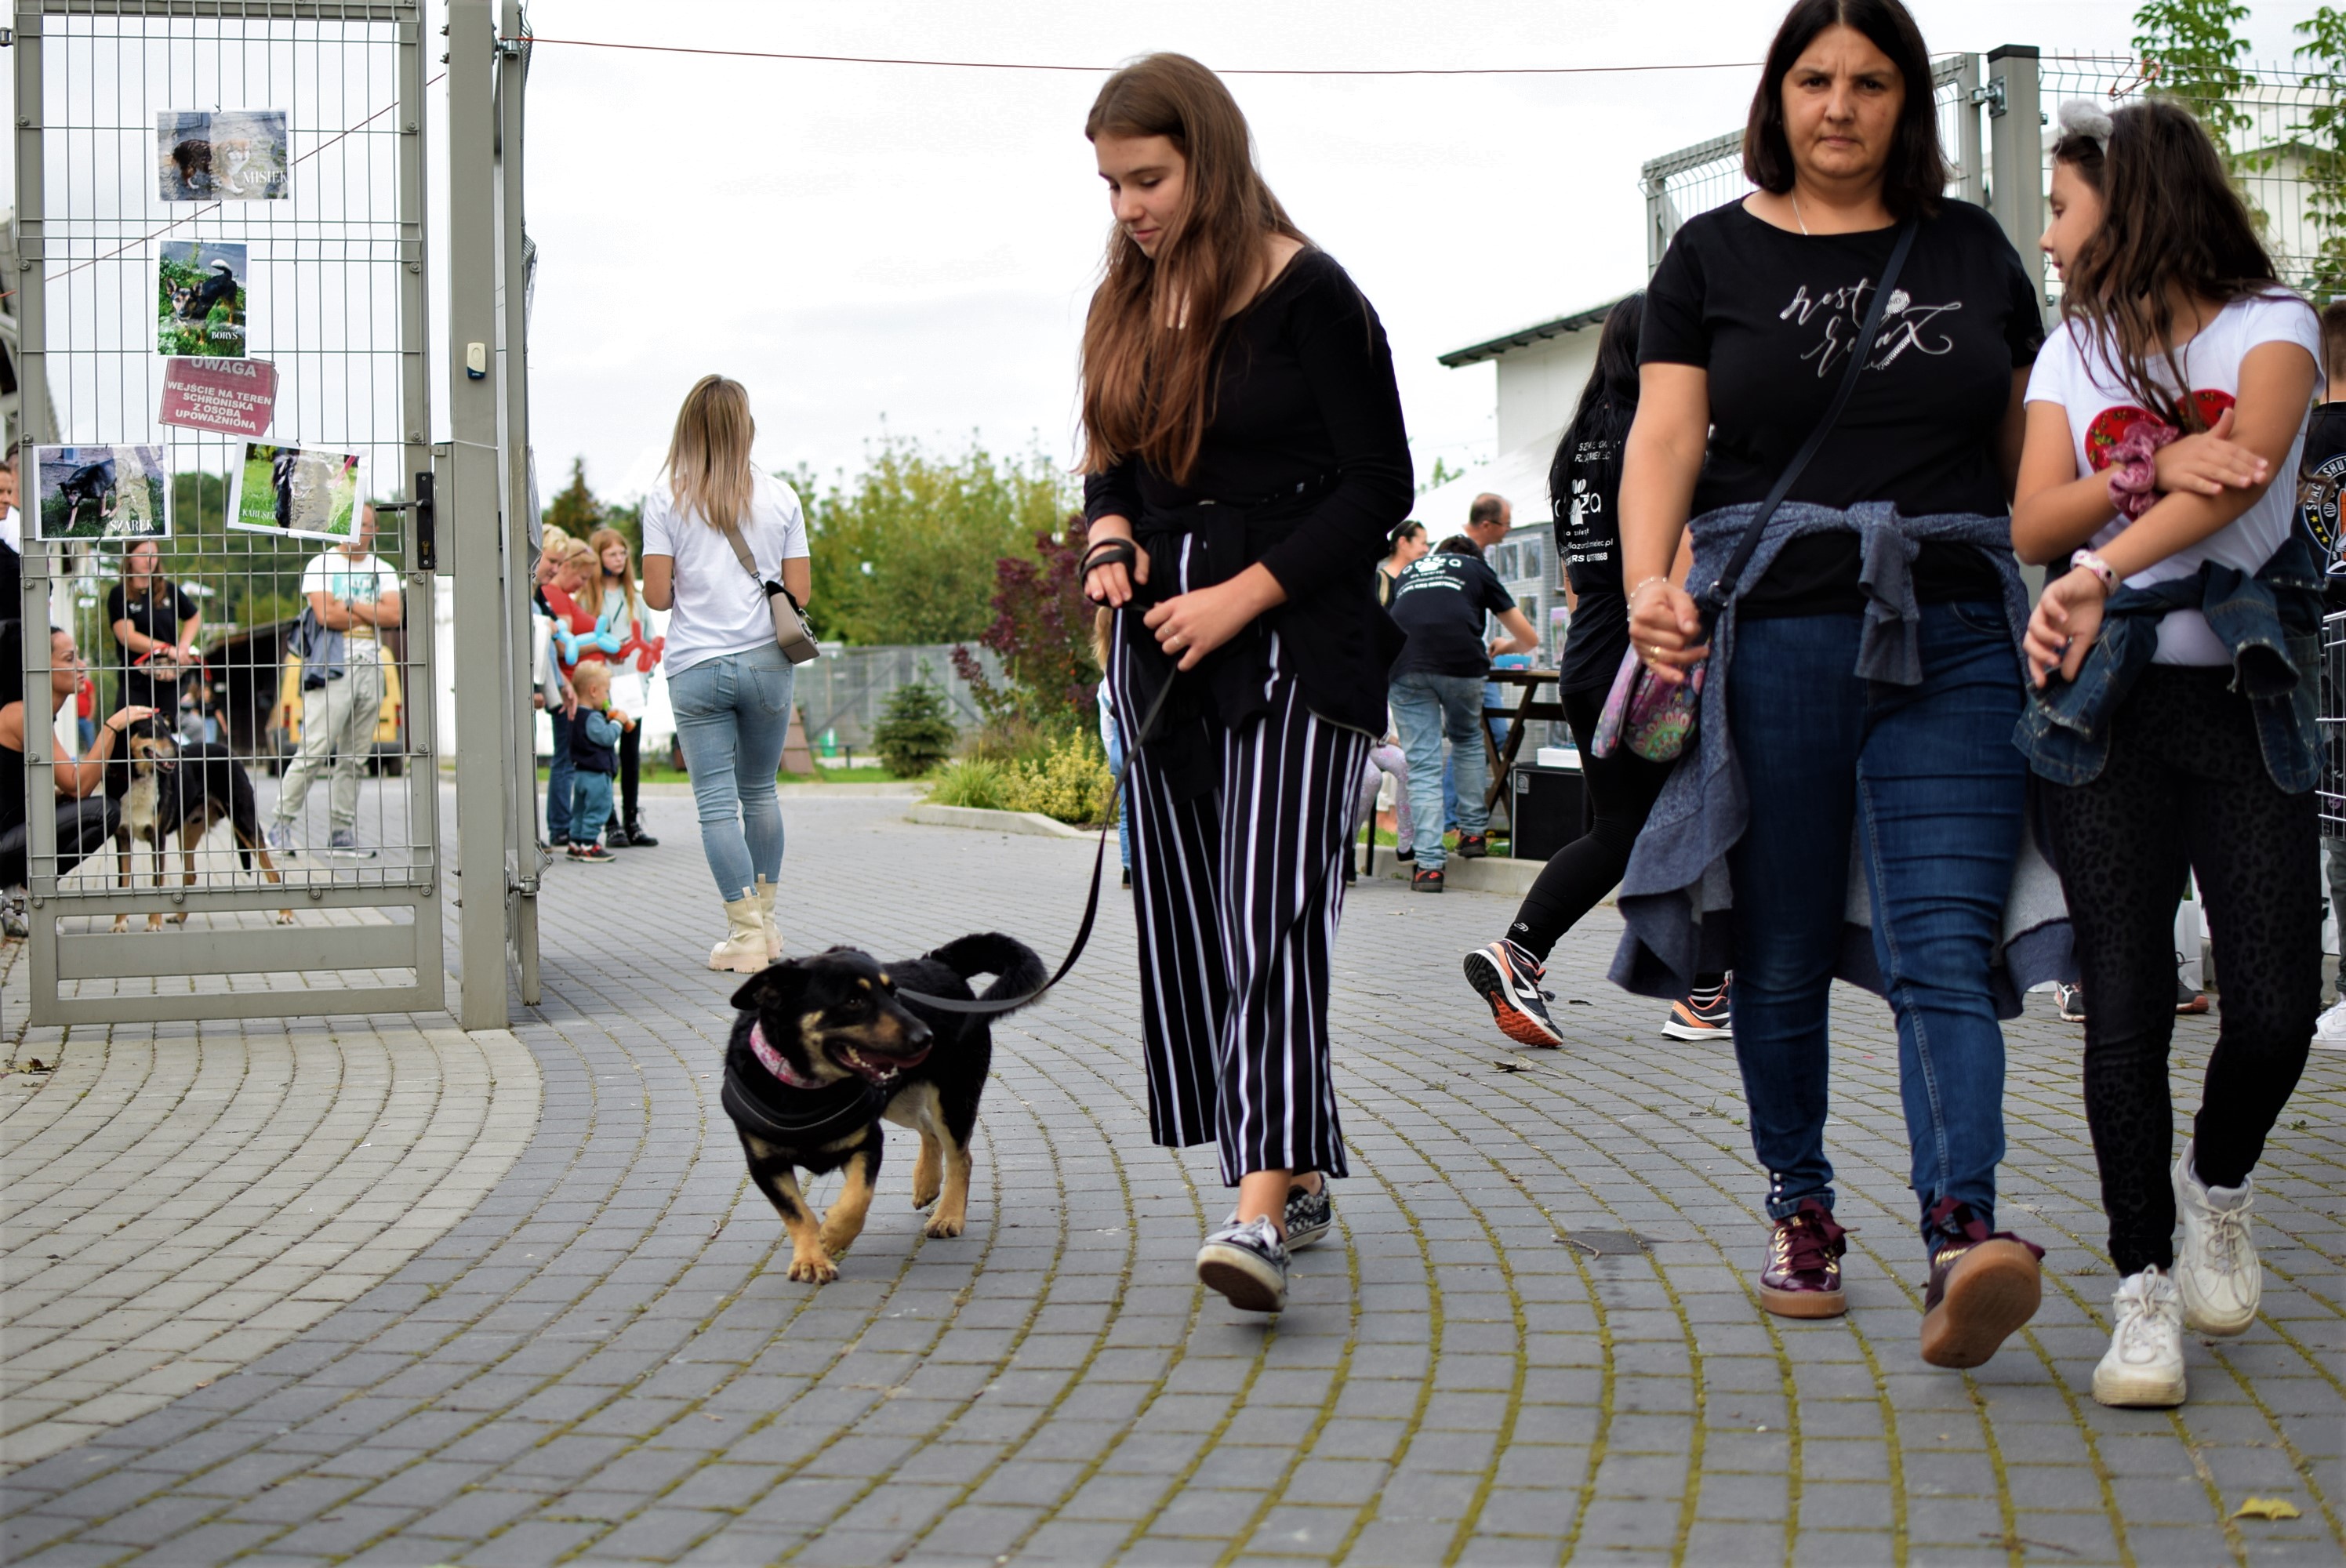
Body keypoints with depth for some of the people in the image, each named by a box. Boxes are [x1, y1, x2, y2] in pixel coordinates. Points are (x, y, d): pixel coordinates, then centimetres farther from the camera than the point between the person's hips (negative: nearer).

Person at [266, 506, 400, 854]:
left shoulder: (383, 571, 15)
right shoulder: (321, 565, 4)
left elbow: (393, 616, -1)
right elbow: (325, 614, -11)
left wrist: (349, 606, -8)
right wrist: (371, 614, -2)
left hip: (371, 667, 5)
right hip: (333, 668, -4)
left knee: (355, 756, 4)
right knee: (313, 751, -12)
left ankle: (342, 831, 6)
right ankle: (281, 821, -7)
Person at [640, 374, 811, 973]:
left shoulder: (666, 498, -3)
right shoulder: (779, 497, 1)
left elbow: (656, 594, -7)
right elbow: (800, 591, 0)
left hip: (695, 669, -2)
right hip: (766, 663, 2)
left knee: (716, 803, 0)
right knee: (759, 791, 18)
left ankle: (746, 933, -6)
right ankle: (765, 919, 25)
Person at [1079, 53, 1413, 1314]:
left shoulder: (1308, 295, -9)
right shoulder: (1127, 303, 12)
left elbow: (1379, 487, -10)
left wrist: (1244, 594, -17)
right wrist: (1110, 536, -1)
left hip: (1295, 643, -7)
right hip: (1163, 646, 7)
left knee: (1271, 912, -17)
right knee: (1187, 918, 6)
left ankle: (1259, 1214, -24)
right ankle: (1299, 1175, 18)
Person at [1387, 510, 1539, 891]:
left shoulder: (1408, 574, 32)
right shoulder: (1476, 569, 25)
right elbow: (1529, 639, 28)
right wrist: (1504, 646, 52)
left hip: (1406, 667, 1)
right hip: (1461, 663, -1)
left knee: (1423, 763, 2)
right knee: (1467, 741, 25)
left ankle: (1429, 864, -6)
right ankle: (1472, 831, 27)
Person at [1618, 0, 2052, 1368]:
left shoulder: (1973, 250, 14)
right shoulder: (1715, 256, 9)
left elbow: (2028, 447, 17)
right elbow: (1666, 436, -1)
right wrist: (1648, 581, -18)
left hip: (1954, 638, 1)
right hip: (1772, 629, 0)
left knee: (1946, 942, -12)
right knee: (1782, 955, 6)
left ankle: (1966, 1233, -23)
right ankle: (1800, 1209, 22)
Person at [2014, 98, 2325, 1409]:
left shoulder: (2272, 324, 2)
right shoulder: (2075, 351, 14)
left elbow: (2245, 471, -17)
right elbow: (2029, 525, 2)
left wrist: (2097, 574, -29)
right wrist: (2150, 473, -16)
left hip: (2249, 698, -2)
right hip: (2108, 705, 2)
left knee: (2278, 1005, -6)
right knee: (2127, 1007, -5)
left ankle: (2217, 1185, 25)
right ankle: (2147, 1290, 3)